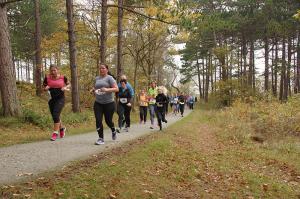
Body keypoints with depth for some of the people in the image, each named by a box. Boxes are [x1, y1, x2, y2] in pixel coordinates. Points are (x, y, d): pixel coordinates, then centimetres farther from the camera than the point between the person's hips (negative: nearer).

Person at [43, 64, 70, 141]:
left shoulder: (62, 77, -4)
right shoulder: (47, 78, 0)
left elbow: (68, 84, 12)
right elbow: (44, 88, 11)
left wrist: (65, 87, -9)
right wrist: (46, 88, -12)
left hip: (60, 99, -3)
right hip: (51, 99, 4)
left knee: (56, 115, -15)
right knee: (54, 116, 11)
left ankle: (55, 133, -5)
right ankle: (62, 128, 36)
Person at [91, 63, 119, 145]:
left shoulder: (109, 78, -6)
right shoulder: (97, 78, 11)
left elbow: (116, 89, -14)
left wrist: (107, 89, -29)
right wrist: (93, 90, 7)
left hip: (109, 103, -4)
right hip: (98, 103, 4)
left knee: (108, 121, 7)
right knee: (98, 120, -8)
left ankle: (113, 131, 39)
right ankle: (101, 138, 2)